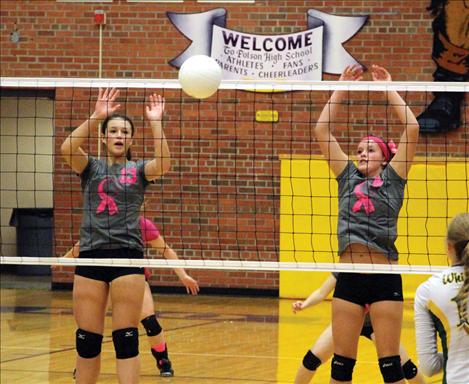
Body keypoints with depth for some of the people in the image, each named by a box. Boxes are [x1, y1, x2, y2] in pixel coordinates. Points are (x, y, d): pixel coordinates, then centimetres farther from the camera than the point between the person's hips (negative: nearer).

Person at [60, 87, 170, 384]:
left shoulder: (138, 170, 9)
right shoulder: (91, 167, 10)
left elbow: (163, 163, -13)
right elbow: (68, 148, -11)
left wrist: (156, 122, -20)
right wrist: (96, 116, -21)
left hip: (128, 256, -1)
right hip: (91, 255, 1)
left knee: (126, 338, -4)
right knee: (87, 339, 3)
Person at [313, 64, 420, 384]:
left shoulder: (392, 179, 7)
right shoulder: (348, 177, 15)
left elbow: (412, 130, -2)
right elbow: (322, 131, 12)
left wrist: (388, 88, 4)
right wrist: (342, 88, 9)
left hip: (384, 277, -3)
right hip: (349, 278, 3)